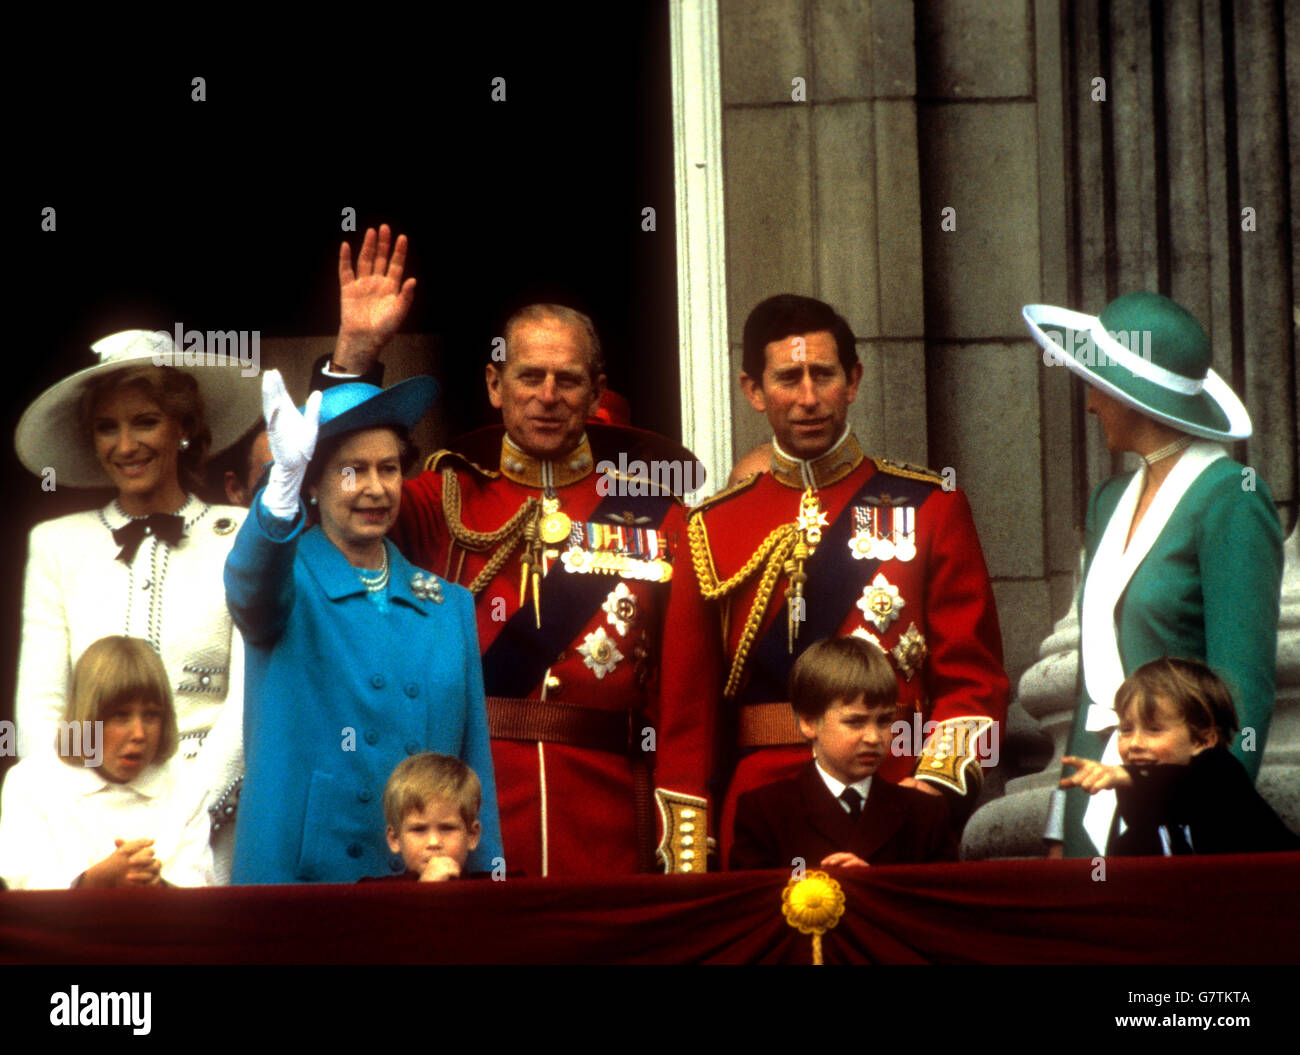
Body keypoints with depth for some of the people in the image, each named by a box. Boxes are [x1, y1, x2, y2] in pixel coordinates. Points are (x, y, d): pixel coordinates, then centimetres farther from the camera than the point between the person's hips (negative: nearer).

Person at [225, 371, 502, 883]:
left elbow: (475, 766, 14)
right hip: (298, 873, -3)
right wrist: (285, 477, -42)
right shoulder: (290, 587, 3)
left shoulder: (451, 607, 14)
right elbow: (252, 584, -23)